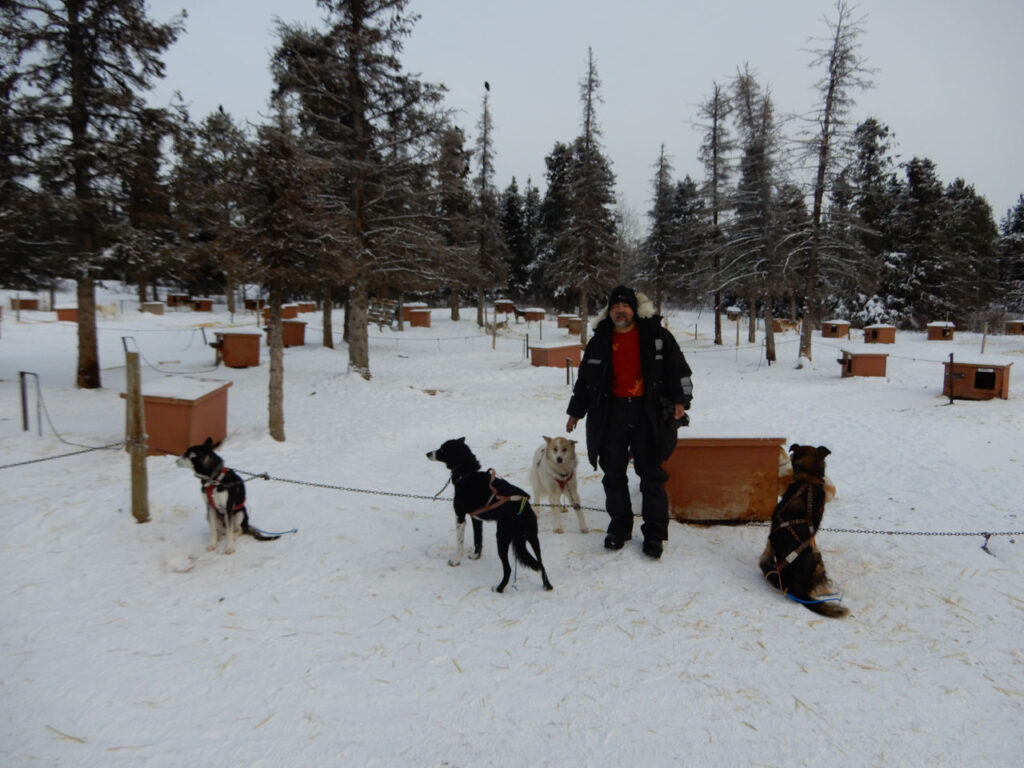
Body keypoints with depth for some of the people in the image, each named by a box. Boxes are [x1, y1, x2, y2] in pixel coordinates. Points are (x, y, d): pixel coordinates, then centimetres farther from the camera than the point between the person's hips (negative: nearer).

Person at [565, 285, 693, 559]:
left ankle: (654, 533, 13)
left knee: (651, 474, 3)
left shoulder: (655, 334, 0)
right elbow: (585, 378, 15)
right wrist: (576, 411, 17)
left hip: (648, 412, -3)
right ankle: (619, 526, 23)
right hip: (611, 413, 3)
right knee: (613, 474, 8)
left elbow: (677, 367, 2)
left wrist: (680, 400, -9)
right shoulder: (600, 341, 9)